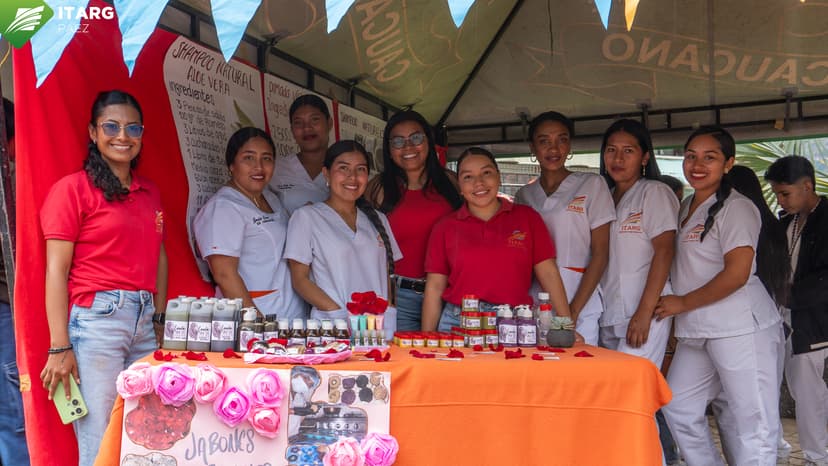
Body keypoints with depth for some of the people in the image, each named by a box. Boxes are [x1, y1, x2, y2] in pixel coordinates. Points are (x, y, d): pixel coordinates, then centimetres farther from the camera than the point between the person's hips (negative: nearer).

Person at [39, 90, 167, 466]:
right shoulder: (72, 187, -3)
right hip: (96, 319, -6)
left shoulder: (149, 192, 15)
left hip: (144, 319, 6)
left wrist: (160, 318, 13)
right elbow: (56, 271, -7)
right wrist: (59, 347, -11)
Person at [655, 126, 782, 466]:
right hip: (697, 331, 9)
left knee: (750, 419, -1)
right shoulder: (686, 207, 15)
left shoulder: (736, 207, -9)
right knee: (677, 407, 13)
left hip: (739, 328, -8)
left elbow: (737, 273, -17)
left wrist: (683, 303, -10)